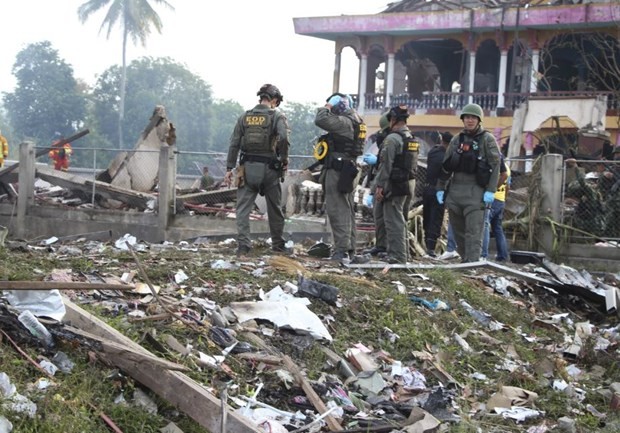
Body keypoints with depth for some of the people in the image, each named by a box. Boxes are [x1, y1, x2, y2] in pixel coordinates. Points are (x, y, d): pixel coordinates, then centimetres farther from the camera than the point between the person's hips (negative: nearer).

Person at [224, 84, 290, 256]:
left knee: (243, 208, 4)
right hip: (269, 169, -2)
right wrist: (284, 159, -6)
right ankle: (278, 244, 25)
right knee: (275, 208, 14)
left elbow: (234, 144, 4)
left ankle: (243, 245, -7)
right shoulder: (277, 116, -4)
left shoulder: (244, 117, 7)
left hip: (247, 168, 2)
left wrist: (229, 168, 6)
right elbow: (283, 138, -21)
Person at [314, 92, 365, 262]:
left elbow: (321, 120, -25)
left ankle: (342, 249, -13)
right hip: (347, 170, 11)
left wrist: (326, 107, -9)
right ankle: (350, 248, 19)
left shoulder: (343, 122, -15)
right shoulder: (354, 121, 17)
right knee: (347, 210, 14)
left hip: (337, 171, -11)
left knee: (337, 210, -10)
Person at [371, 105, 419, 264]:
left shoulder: (392, 139, -14)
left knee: (393, 221, -5)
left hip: (393, 185, -9)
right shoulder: (412, 139, 14)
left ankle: (398, 255, -4)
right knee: (398, 219, 16)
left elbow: (386, 164, -18)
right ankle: (401, 252, 20)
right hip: (406, 183, 9)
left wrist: (379, 186, -16)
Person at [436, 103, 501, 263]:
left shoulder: (487, 139, 2)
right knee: (458, 230, 7)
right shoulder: (457, 140, 16)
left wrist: (490, 191, -14)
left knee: (473, 232, -11)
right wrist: (440, 188, 14)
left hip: (475, 192, -5)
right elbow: (446, 167, 19)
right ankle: (465, 260, 15)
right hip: (455, 191, 5)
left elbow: (495, 166, -6)